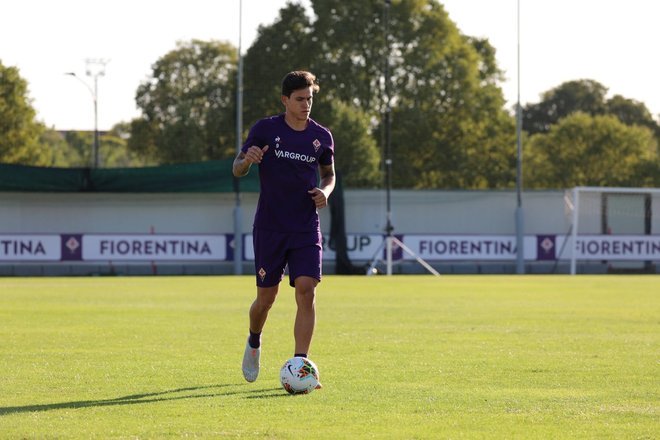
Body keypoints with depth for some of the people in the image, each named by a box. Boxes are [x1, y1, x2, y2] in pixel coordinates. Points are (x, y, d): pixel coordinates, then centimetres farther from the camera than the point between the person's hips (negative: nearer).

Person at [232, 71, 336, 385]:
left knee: (306, 290, -14)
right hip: (269, 227, -1)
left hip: (306, 227, 1)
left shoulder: (321, 136, 4)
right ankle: (253, 343, 36)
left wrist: (325, 191, -3)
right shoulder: (265, 129, -3)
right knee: (266, 297, 3)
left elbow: (329, 173, 20)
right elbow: (237, 170, 2)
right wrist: (248, 159, -21)